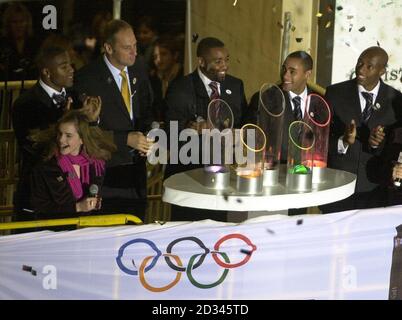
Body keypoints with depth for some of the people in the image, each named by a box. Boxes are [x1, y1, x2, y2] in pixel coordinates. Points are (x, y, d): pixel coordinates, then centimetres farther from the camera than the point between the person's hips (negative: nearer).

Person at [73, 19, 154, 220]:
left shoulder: (138, 72, 5)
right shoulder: (88, 78, -14)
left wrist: (146, 135, -2)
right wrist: (126, 139, -21)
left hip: (136, 164, 6)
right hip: (107, 170, -5)